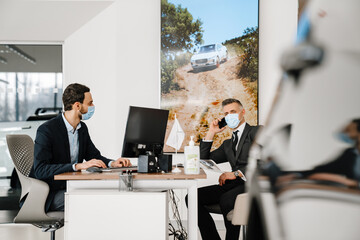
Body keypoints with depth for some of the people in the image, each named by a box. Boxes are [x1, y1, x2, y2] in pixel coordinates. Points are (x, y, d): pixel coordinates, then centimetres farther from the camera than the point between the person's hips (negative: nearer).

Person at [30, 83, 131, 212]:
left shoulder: (82, 128, 8)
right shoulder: (46, 130, -17)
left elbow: (94, 155, 16)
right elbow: (40, 170, -25)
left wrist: (112, 163, -8)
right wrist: (78, 166, -33)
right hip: (50, 195, -7)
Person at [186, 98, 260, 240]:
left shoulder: (257, 131, 7)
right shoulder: (228, 144, 28)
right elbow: (203, 160, 24)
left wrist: (236, 173, -16)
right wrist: (211, 133, 18)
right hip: (233, 185, 7)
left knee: (226, 200, -37)